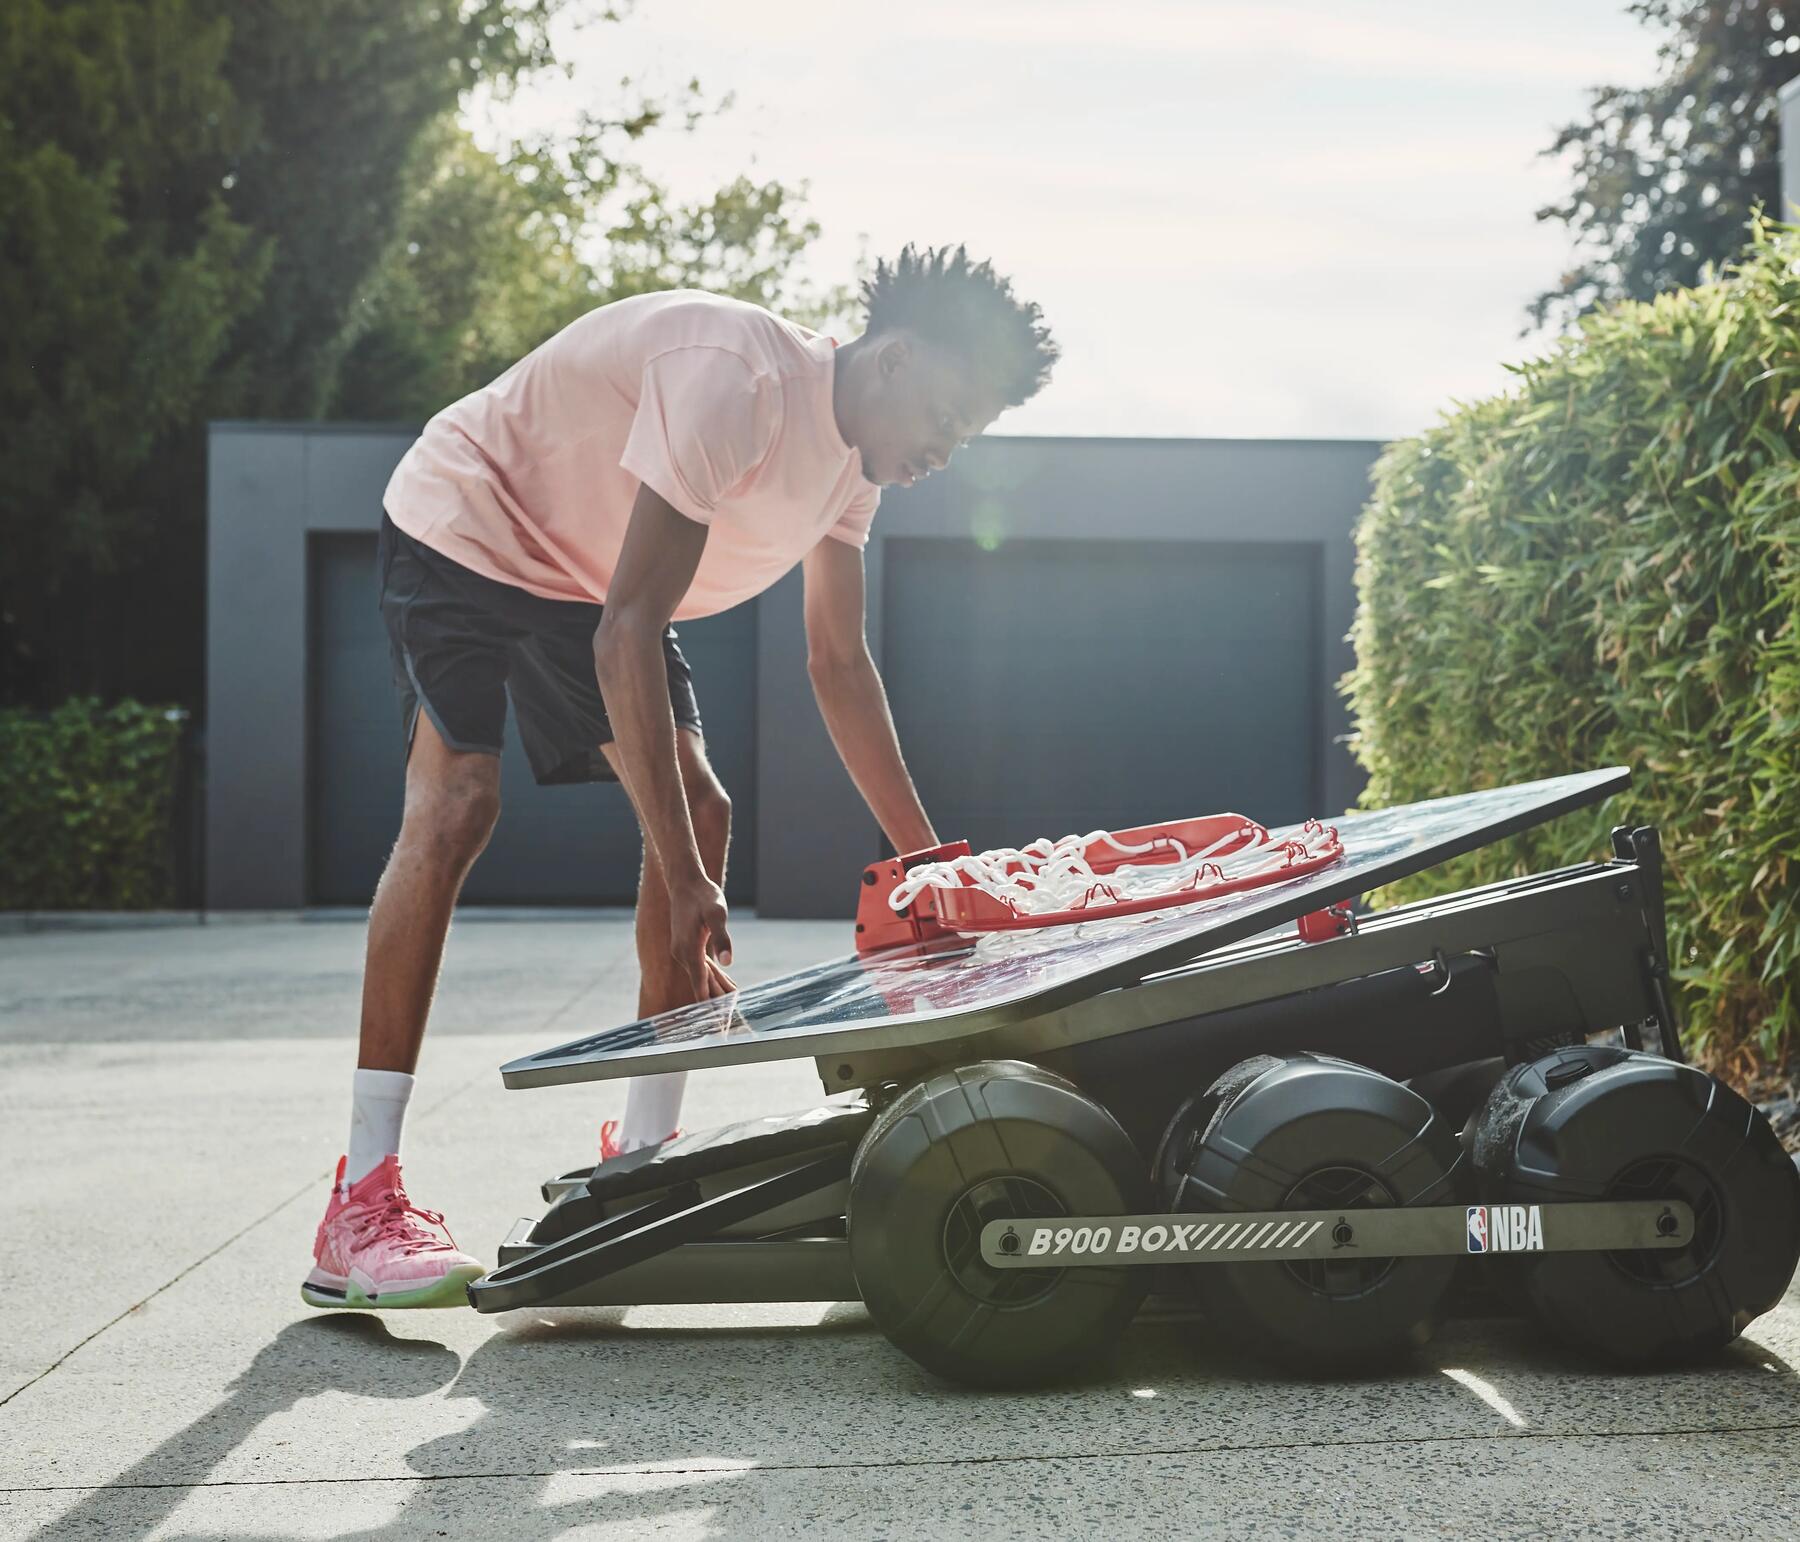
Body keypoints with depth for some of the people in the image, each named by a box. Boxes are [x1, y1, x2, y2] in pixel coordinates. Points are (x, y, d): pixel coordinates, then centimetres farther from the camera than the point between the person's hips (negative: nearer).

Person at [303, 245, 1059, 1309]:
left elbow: (840, 663, 3)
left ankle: (641, 1156, 1)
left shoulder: (856, 454, -5)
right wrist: (684, 883, -41)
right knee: (455, 808, -23)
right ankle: (363, 1206, -25)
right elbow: (628, 634, -38)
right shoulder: (737, 382, -34)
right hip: (465, 524, -8)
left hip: (590, 573, 9)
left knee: (700, 813, -6)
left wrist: (926, 859, -1)